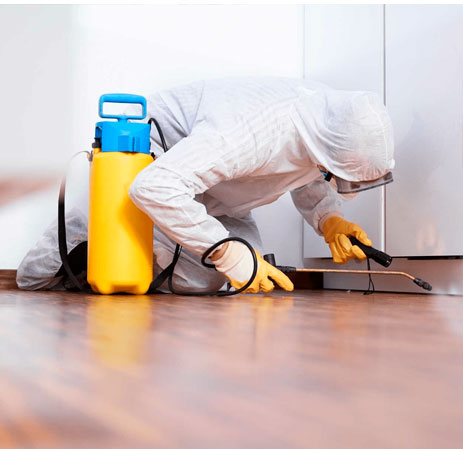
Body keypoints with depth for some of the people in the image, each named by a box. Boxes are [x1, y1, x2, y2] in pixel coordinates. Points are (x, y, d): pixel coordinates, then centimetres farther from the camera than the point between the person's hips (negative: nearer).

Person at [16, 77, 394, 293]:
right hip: (142, 163, -8)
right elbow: (153, 188, -45)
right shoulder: (253, 131, -42)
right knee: (201, 279, -21)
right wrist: (230, 254, -41)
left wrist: (330, 222, -16)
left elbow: (310, 184, 6)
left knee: (248, 269, -4)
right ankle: (78, 239, 1)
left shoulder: (329, 107, -14)